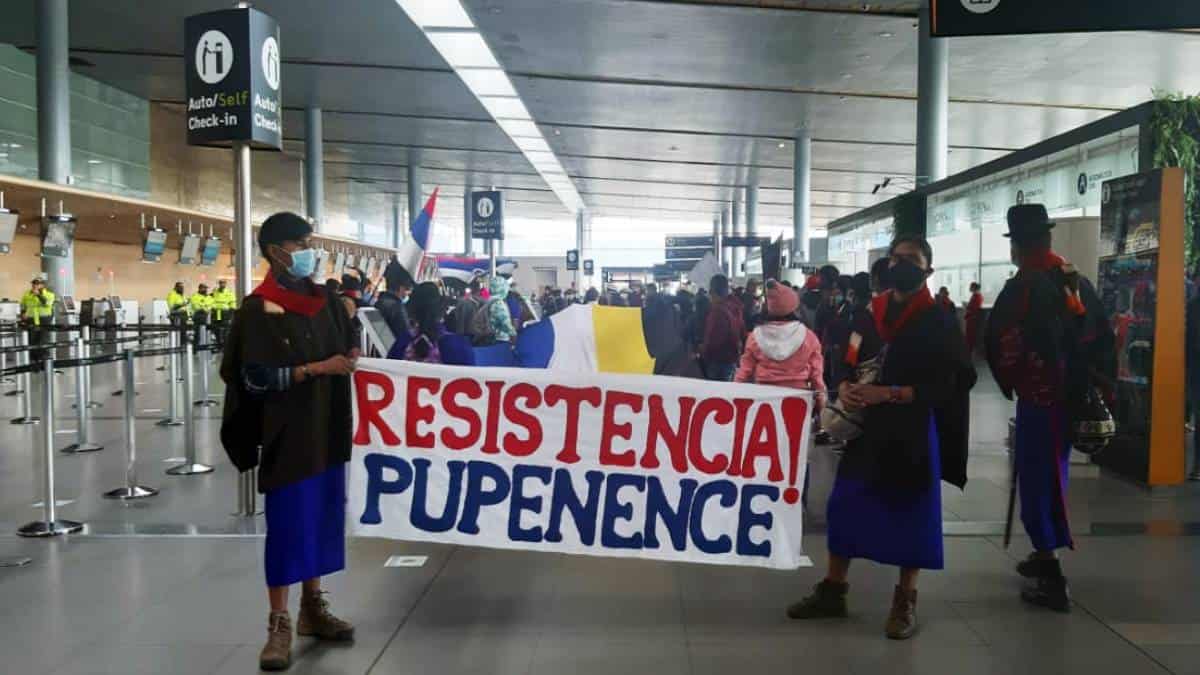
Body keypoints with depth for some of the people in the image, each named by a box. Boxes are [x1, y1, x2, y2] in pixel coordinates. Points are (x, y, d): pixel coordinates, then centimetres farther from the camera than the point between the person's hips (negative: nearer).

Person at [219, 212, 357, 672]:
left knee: (322, 516, 11)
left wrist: (352, 355, -3)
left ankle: (313, 606, 24)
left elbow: (347, 345, 20)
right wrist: (317, 368, -20)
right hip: (287, 433, -6)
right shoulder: (258, 309, -9)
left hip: (327, 428, 6)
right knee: (287, 522, -2)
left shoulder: (324, 299, 8)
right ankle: (279, 622, 8)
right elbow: (255, 378, -15)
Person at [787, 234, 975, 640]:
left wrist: (886, 394, -23)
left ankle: (905, 602, 17)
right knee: (845, 506, 5)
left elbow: (942, 387, -12)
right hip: (868, 427, 4)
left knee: (911, 513, 3)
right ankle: (833, 590, 17)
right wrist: (844, 389, -11)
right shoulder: (871, 314, 9)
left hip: (913, 432, -4)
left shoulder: (939, 324, -4)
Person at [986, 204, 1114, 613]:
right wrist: (1098, 383, 18)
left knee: (1038, 481, -2)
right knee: (1050, 476, 20)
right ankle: (1045, 556, 33)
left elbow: (1002, 346, -15)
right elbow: (1102, 336, 12)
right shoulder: (1078, 282, 8)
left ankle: (1052, 580, 0)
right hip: (1072, 396, 8)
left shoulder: (1024, 288, -15)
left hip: (1040, 398, -8)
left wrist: (1009, 382, 3)